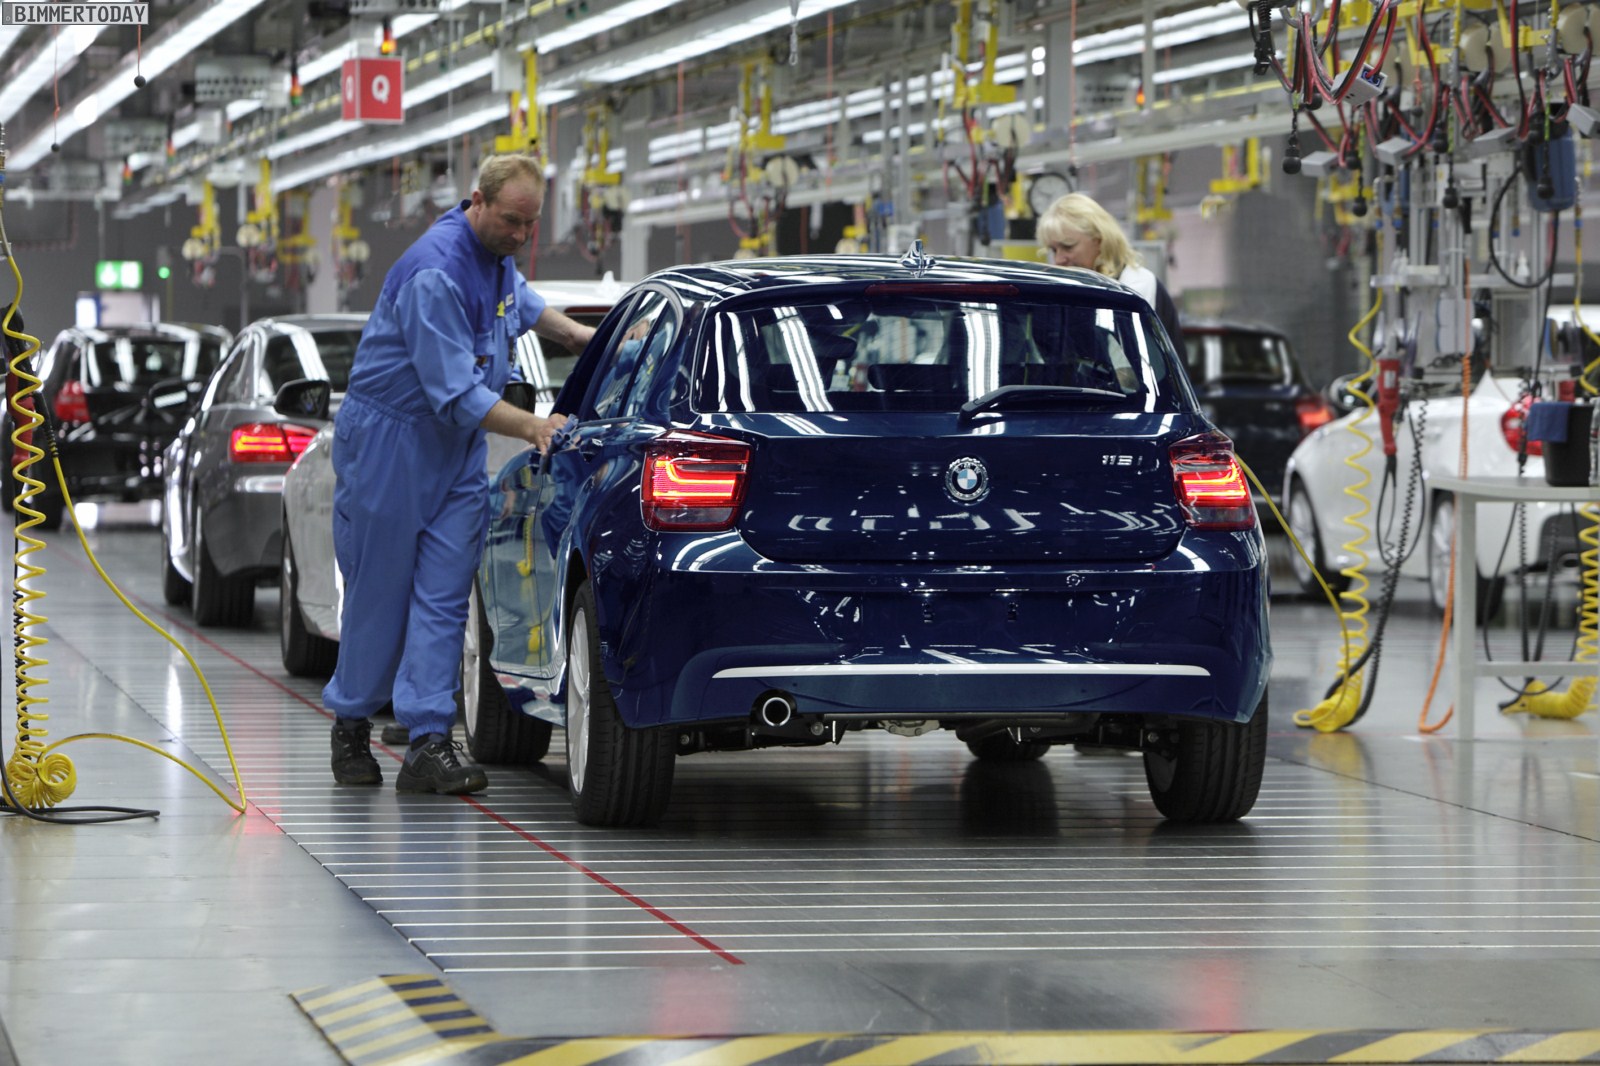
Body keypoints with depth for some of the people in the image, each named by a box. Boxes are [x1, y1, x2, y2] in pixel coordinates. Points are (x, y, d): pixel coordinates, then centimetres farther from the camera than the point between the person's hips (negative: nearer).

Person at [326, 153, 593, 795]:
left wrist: (573, 333, 24)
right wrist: (529, 426, -35)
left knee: (443, 596, -2)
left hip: (458, 450, 7)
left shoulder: (495, 253, 3)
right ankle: (351, 727, 21)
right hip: (390, 438, -7)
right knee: (379, 593, 3)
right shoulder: (437, 273, -26)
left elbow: (519, 298, 30)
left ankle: (428, 742, -7)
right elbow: (455, 393, -29)